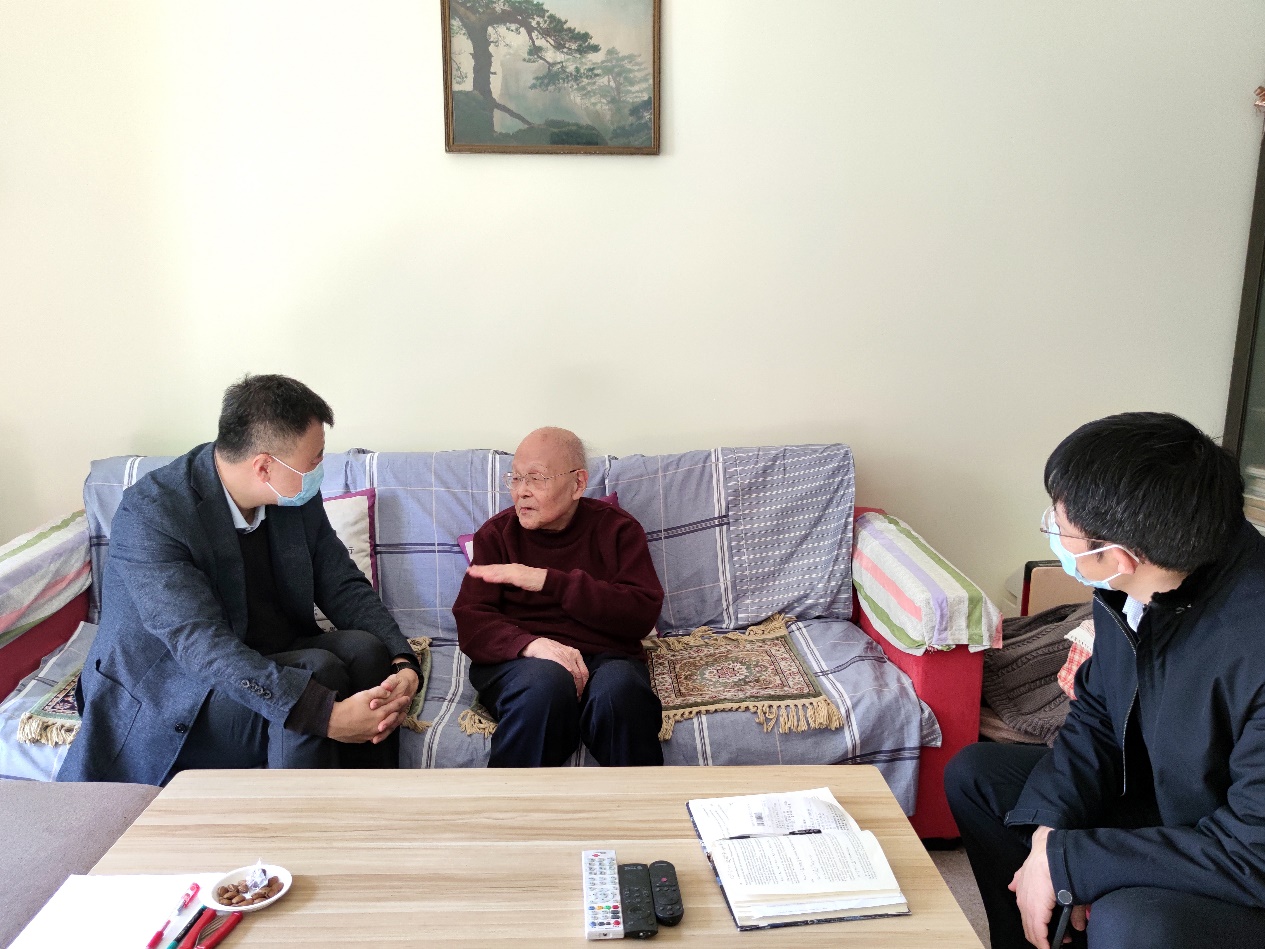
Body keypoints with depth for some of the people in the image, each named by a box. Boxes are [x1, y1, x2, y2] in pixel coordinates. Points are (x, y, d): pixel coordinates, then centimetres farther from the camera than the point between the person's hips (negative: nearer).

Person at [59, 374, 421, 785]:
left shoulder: (297, 496, -4)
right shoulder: (149, 513, -24)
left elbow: (344, 586, 0)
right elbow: (202, 645, -32)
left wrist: (403, 662, -20)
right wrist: (326, 714, -41)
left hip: (266, 664, 6)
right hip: (168, 697, -6)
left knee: (364, 648, -20)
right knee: (319, 670, -28)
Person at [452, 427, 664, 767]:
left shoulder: (617, 528, 9)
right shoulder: (497, 533, 11)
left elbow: (643, 613, -5)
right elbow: (471, 621, 1)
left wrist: (549, 581, -11)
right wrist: (532, 644, -21)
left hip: (605, 658, 0)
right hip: (517, 659, 0)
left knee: (619, 689, -35)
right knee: (546, 681, -36)